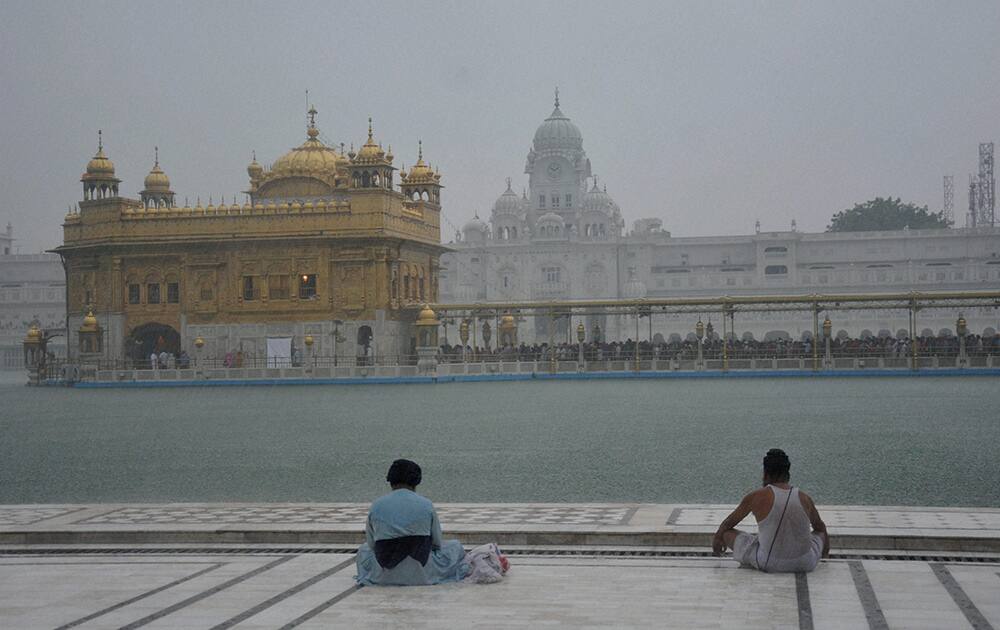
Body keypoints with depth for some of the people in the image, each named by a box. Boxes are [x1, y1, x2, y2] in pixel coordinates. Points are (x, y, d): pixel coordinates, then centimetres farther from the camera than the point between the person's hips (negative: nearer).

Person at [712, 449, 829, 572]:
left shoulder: (756, 497, -5)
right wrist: (825, 551, 44)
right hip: (805, 564, 3)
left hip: (768, 563, -3)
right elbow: (820, 527, 24)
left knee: (726, 533, 13)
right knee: (821, 533, 33)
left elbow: (728, 523, 11)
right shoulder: (804, 498, 3)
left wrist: (717, 538, 33)